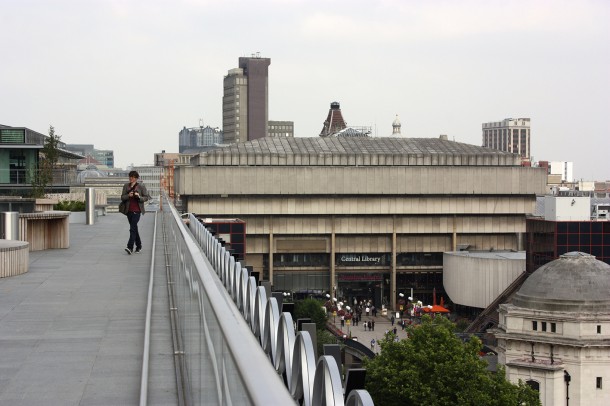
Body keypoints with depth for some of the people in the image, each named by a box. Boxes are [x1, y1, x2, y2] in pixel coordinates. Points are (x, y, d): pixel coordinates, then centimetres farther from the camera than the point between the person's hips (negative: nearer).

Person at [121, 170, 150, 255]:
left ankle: (130, 247, -22)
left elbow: (146, 197, 0)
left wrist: (139, 197, -19)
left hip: (137, 210, -5)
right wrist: (128, 195, -13)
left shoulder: (141, 186, -2)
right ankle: (139, 246, 24)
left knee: (132, 228, -15)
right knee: (134, 228, 12)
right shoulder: (126, 186, 9)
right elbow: (122, 197, 7)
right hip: (129, 210, 5)